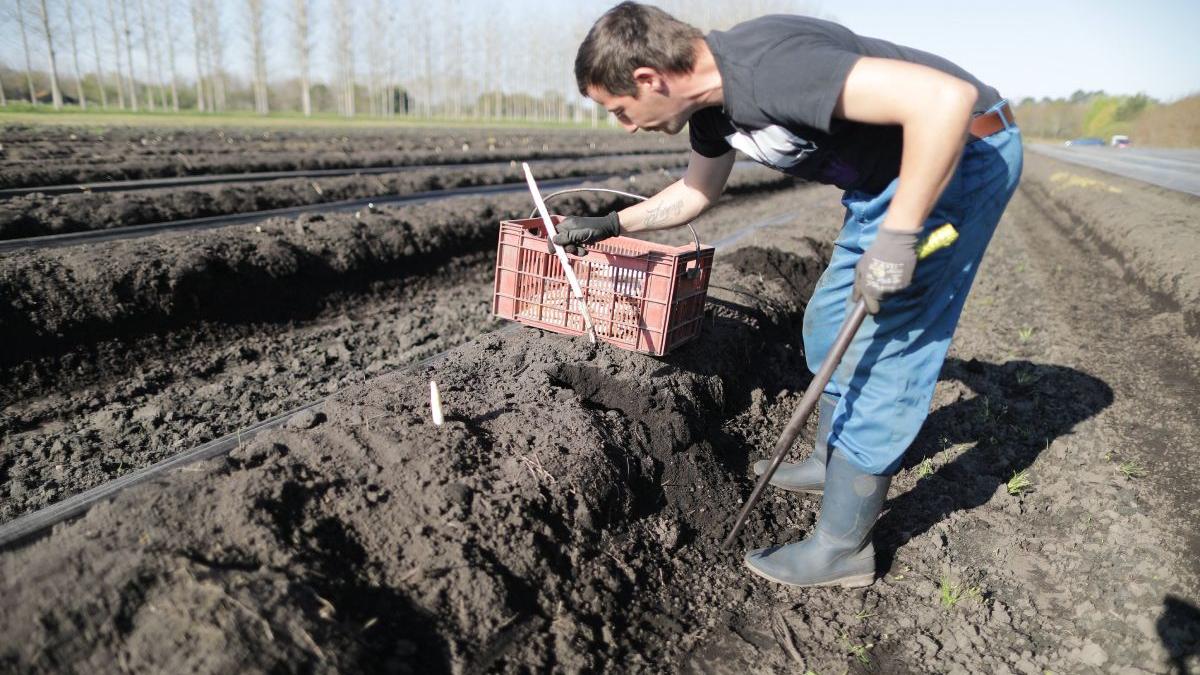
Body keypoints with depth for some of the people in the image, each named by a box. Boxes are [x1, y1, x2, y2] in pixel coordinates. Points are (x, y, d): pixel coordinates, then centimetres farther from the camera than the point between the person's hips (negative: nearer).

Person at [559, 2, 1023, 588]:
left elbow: (947, 97, -36)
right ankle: (831, 462, 35)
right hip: (881, 178, 9)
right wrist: (609, 225, 18)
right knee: (830, 321, 15)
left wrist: (896, 237, -31)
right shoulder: (709, 100, -1)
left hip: (961, 152, -9)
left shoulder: (768, 68, -32)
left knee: (882, 350, -8)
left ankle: (841, 549, 5)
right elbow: (696, 191, 18)